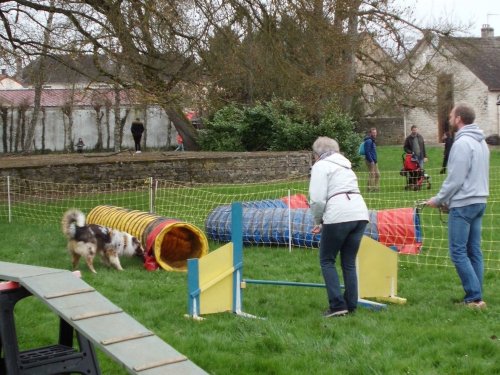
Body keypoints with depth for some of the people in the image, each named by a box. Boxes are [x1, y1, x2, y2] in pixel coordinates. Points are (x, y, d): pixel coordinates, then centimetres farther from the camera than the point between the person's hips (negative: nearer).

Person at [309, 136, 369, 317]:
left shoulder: (321, 166, 4)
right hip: (360, 213, 7)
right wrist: (324, 222, 22)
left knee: (327, 261, 7)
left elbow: (317, 199, -8)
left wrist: (318, 221, 10)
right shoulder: (344, 165, 28)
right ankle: (351, 306, 14)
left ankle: (337, 305, 0)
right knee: (349, 263, 14)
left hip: (339, 216, -7)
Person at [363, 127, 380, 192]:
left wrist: (375, 160, 19)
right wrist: (371, 161, -21)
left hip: (373, 161, 11)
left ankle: (376, 187, 18)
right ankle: (370, 188, -4)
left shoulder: (372, 141, 19)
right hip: (370, 161, -11)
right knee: (372, 174, -8)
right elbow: (367, 152, -20)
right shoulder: (368, 141, -14)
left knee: (377, 174, 13)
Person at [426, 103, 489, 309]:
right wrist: (448, 199, 18)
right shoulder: (481, 142, 14)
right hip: (480, 201, 9)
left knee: (458, 252, -5)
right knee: (474, 251, 10)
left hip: (463, 204, -9)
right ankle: (476, 297, 12)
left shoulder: (462, 143, -15)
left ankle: (474, 297, -7)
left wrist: (439, 199, -5)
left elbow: (455, 179, -18)